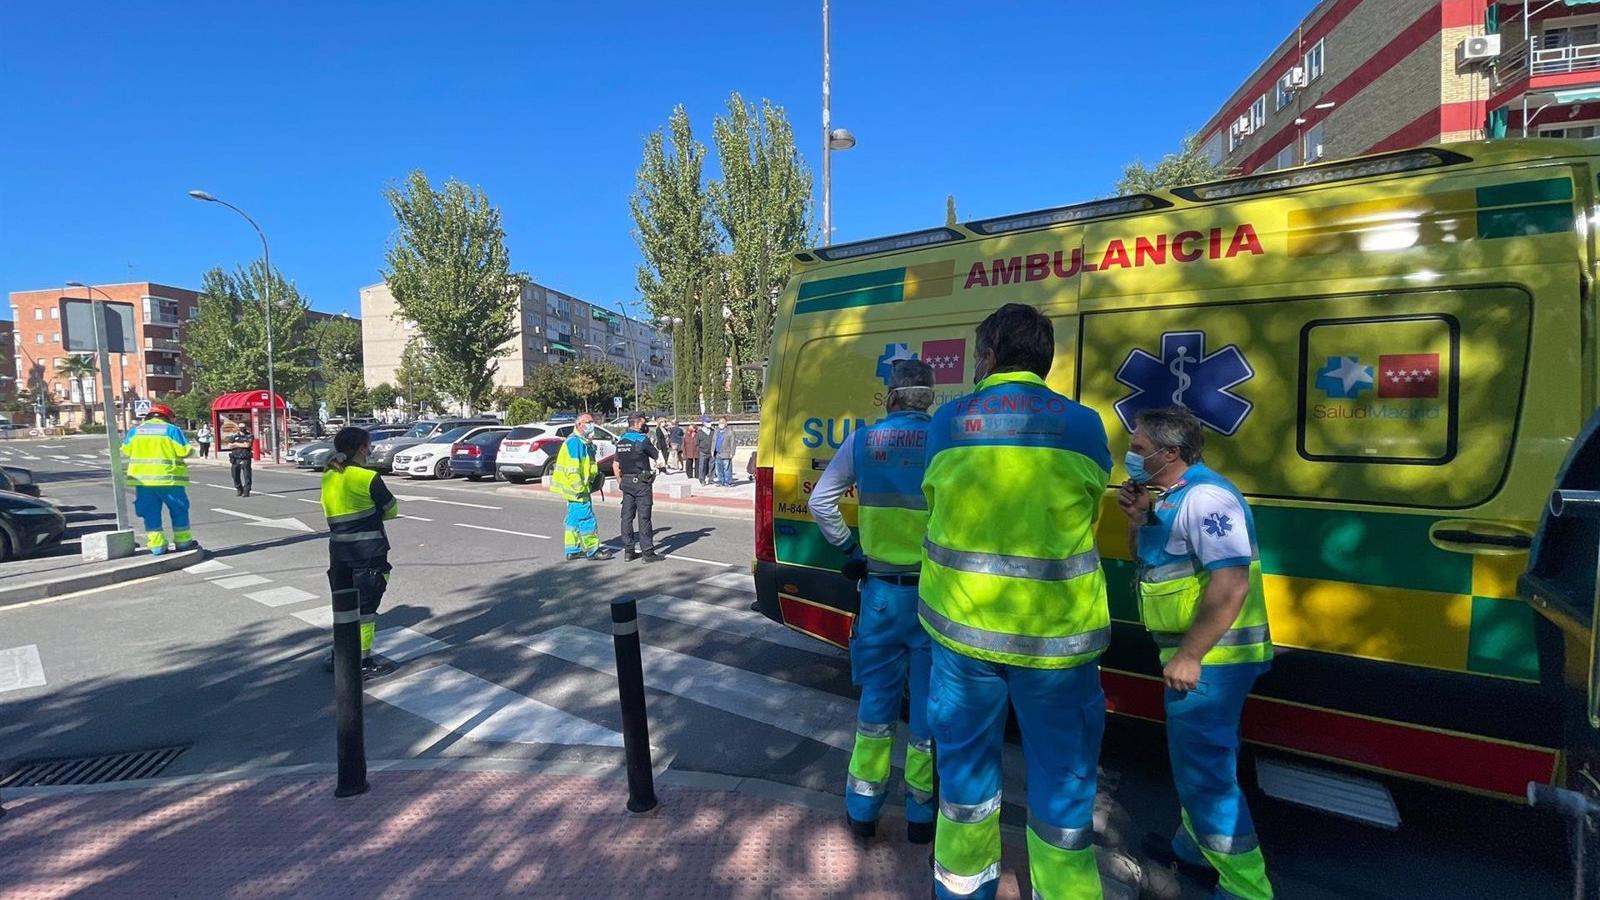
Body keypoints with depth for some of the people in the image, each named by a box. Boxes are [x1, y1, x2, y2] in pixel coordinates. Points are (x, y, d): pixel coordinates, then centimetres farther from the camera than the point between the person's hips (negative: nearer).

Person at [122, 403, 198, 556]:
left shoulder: (135, 431, 8)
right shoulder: (171, 430, -5)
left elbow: (125, 450, 15)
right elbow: (185, 451, -11)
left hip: (142, 479, 4)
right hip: (168, 479, -4)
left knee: (151, 513, 9)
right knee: (178, 510, 9)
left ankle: (156, 545, 8)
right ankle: (182, 542, 12)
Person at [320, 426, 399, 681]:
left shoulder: (327, 478, 6)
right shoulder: (368, 477, -14)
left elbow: (335, 512, 11)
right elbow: (392, 510, -4)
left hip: (338, 549, 6)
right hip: (368, 551, -6)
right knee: (366, 605, 3)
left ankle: (338, 655, 29)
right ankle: (363, 664, 9)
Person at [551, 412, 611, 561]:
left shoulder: (584, 442, 18)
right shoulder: (575, 442, -16)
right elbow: (572, 469, -22)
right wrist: (579, 489, -23)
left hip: (578, 487, 11)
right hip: (576, 488, -11)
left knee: (574, 519, 14)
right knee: (586, 519, -7)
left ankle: (572, 550, 20)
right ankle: (592, 551, -2)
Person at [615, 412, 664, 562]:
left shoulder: (621, 441, 9)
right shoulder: (642, 440, -13)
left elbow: (616, 465, 13)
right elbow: (657, 456, -3)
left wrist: (620, 482, 19)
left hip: (626, 481, 7)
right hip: (641, 482, -7)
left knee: (627, 516, 9)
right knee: (644, 517, -5)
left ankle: (628, 550, 13)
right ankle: (648, 552, -3)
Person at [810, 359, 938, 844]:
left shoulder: (863, 441, -2)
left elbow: (820, 501, 0)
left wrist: (849, 548, 8)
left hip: (880, 591, 2)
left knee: (877, 699, 16)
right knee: (930, 704, 13)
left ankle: (863, 808, 28)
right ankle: (921, 812, 27)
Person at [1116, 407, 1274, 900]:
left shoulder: (1205, 497, -22)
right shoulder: (1174, 497, 11)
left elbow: (1231, 585, -29)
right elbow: (1149, 559, 21)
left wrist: (1187, 656, -26)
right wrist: (1139, 517, 2)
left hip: (1208, 657, -11)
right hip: (1198, 654, 11)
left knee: (1203, 768, -2)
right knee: (1198, 754, 24)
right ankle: (1195, 843, 43)